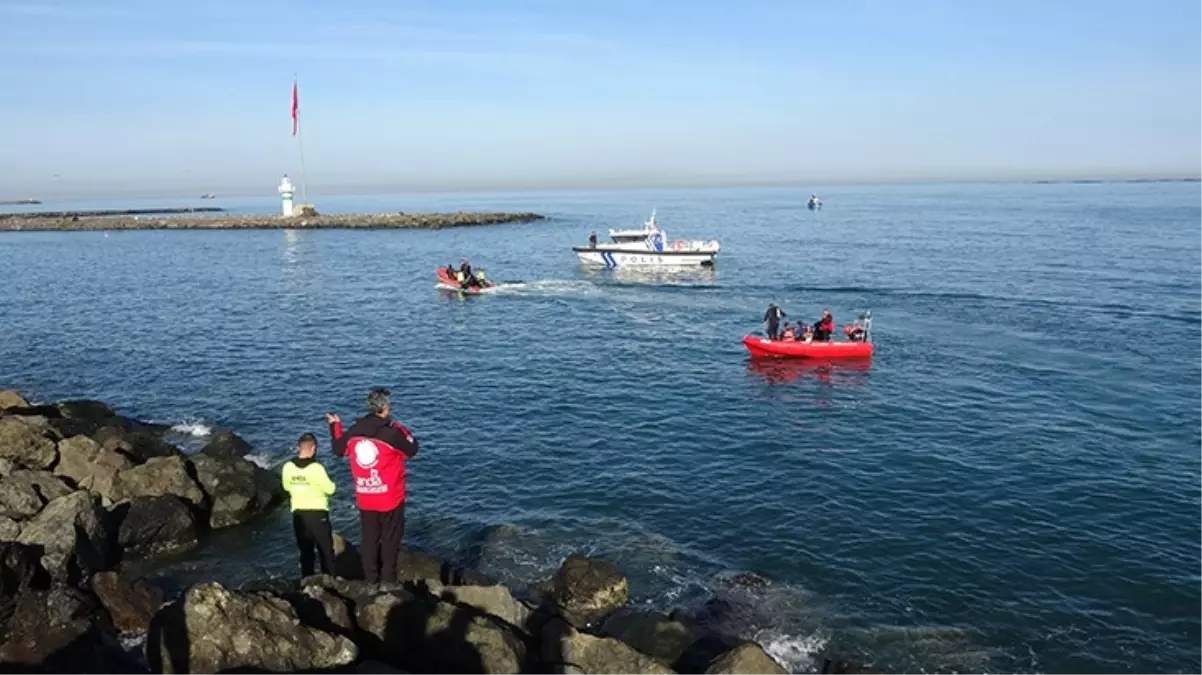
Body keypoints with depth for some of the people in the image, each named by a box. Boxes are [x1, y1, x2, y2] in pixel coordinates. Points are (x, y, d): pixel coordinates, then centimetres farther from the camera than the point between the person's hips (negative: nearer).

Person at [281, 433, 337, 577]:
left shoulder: (288, 467, -6)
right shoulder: (316, 468, -20)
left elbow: (287, 488, 11)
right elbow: (330, 489, -12)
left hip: (298, 514, 4)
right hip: (317, 513, -4)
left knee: (305, 551, 14)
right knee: (326, 551, 9)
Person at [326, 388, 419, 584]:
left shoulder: (354, 430, -4)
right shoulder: (392, 432, -19)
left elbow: (339, 450, 15)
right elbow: (412, 450, -4)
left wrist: (335, 426, 29)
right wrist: (403, 430, 9)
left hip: (364, 499, 4)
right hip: (390, 498, -4)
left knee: (369, 539, 15)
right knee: (390, 540, 8)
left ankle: (371, 581, 21)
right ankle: (388, 581, 12)